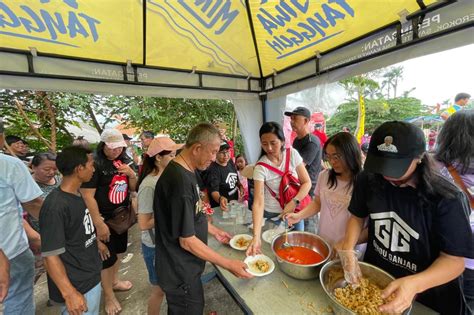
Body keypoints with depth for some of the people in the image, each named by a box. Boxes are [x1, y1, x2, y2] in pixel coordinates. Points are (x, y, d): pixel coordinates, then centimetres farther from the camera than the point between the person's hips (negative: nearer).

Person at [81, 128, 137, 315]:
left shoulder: (124, 162, 3)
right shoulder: (95, 164, -18)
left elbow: (133, 188, 8)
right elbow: (87, 195, -20)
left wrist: (131, 174, -12)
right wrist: (99, 224, -21)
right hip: (104, 219, -6)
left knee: (118, 251, 22)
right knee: (106, 257, 9)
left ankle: (114, 281, 46)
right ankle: (108, 295, 32)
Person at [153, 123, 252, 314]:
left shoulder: (185, 171, 0)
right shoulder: (180, 180, -32)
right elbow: (187, 241, -26)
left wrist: (214, 231, 12)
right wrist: (229, 265, -19)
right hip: (181, 273, -8)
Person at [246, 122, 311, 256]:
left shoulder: (292, 154, -13)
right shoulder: (260, 167, -22)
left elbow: (307, 182, -7)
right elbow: (258, 203, -27)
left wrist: (294, 202, -22)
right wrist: (256, 236, -36)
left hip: (295, 211, 3)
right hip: (272, 215, -2)